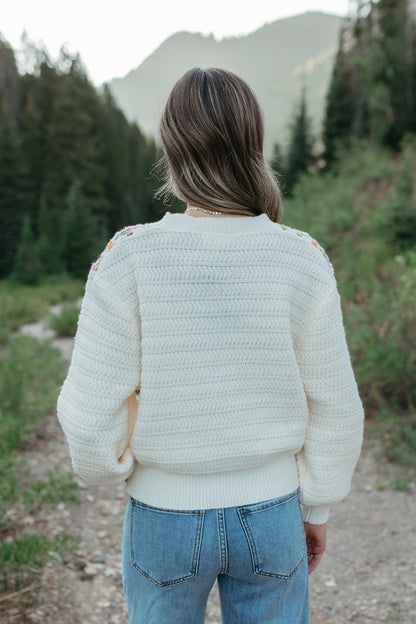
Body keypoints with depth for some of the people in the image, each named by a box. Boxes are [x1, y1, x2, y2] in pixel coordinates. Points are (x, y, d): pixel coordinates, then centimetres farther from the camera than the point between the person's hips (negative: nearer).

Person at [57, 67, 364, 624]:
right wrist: (317, 508, 8)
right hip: (270, 514, 1)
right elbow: (334, 409, -7)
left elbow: (92, 410, -14)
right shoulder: (302, 261, -14)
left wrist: (105, 469, 8)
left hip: (165, 517, 0)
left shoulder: (128, 259, -19)